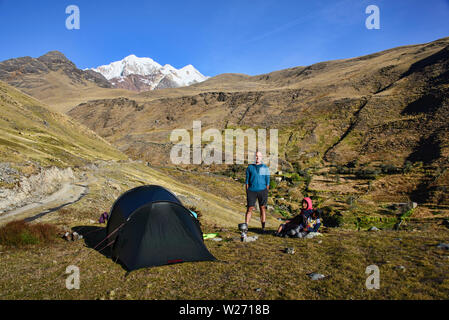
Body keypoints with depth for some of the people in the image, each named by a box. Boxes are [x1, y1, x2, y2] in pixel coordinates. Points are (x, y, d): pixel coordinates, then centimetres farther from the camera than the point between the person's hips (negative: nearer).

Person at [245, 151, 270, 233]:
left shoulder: (265, 168, 6)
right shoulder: (250, 167, 7)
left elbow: (267, 181, 5)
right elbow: (247, 180, 7)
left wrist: (266, 193, -1)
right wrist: (247, 192, 0)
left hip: (262, 190, 0)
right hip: (252, 191, 0)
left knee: (263, 208, 3)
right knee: (249, 209, -3)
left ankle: (263, 228, 10)